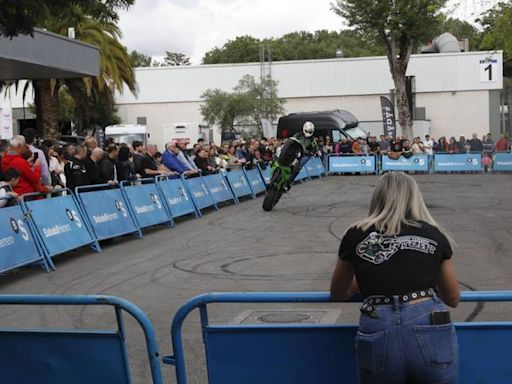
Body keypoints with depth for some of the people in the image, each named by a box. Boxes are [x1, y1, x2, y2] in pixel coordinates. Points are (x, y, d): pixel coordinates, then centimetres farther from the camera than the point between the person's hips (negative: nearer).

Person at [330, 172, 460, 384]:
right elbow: (453, 299, 24)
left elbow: (337, 294, 27)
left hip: (377, 337, 0)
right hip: (430, 333, 1)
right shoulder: (434, 235, 12)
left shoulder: (356, 236, 12)